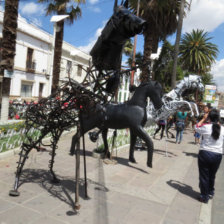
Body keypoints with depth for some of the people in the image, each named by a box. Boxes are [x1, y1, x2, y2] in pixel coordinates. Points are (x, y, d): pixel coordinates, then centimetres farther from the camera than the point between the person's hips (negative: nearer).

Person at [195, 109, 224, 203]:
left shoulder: (205, 127, -13)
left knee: (204, 176, 10)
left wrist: (204, 119, 11)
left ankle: (204, 197, 20)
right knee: (212, 176, 23)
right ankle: (210, 193, 41)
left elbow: (196, 127, 6)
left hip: (205, 154, -4)